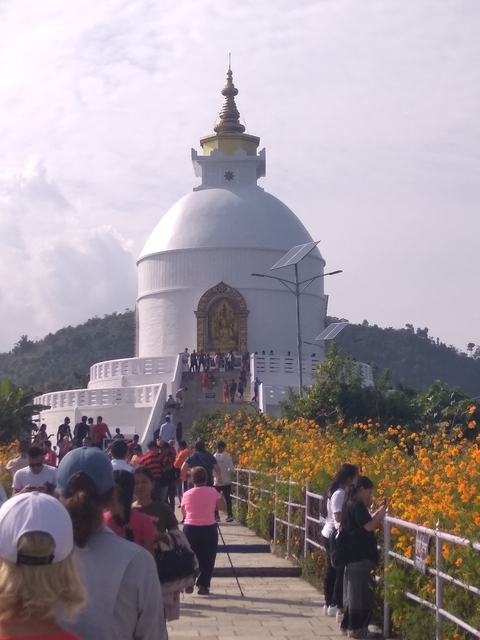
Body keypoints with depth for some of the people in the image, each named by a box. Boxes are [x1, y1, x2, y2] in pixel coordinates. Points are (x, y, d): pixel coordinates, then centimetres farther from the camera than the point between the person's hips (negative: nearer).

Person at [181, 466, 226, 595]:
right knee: (207, 558, 6)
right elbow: (223, 507, 2)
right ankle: (203, 585, 1)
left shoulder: (187, 494, 1)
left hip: (190, 528, 1)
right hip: (209, 528, -1)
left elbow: (184, 513, 10)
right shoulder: (212, 492, -3)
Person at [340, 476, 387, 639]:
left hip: (352, 555, 11)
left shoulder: (351, 504, 16)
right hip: (360, 556, -11)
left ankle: (348, 625, 21)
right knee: (361, 593, -6)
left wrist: (376, 514, 10)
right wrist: (381, 513, -9)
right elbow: (369, 526, -20)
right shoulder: (357, 505, -15)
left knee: (353, 592, 16)